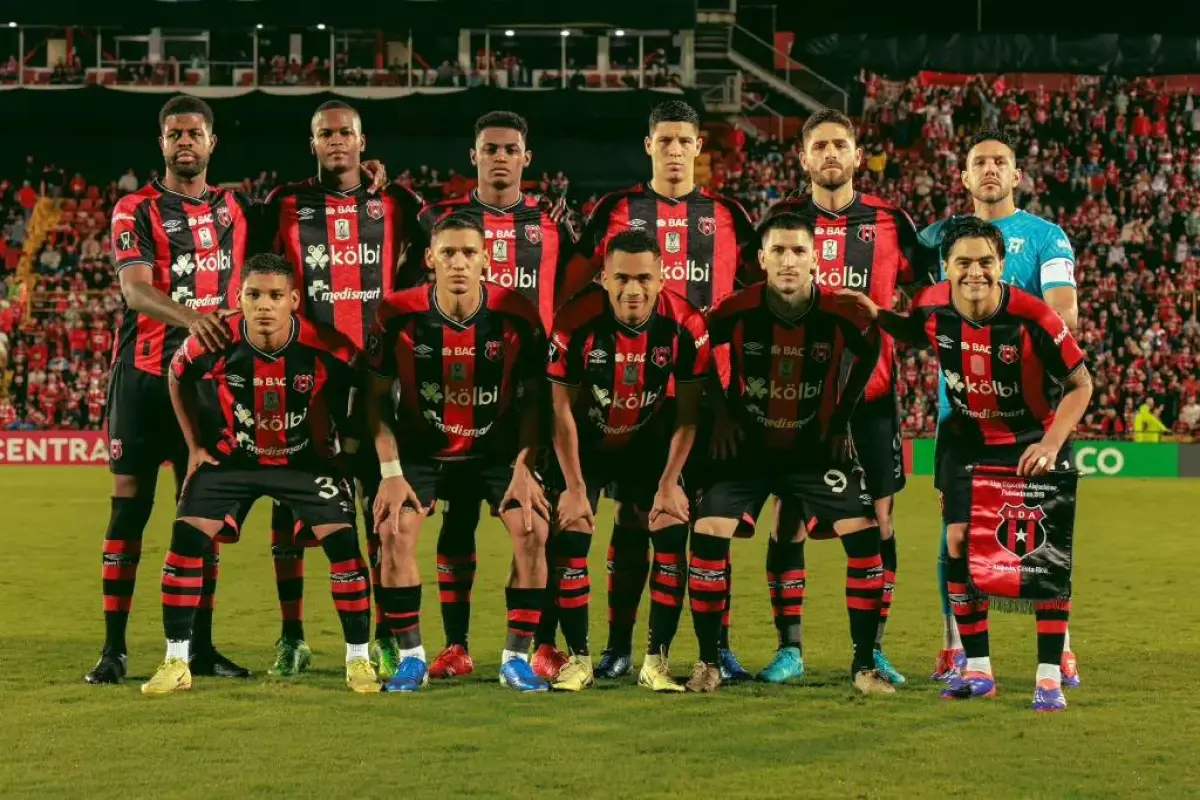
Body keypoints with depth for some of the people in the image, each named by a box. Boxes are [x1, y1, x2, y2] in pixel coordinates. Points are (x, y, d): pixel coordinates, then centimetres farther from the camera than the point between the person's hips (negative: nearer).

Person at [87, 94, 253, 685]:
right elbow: (134, 288, -17)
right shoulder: (135, 211, -3)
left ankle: (200, 646, 13)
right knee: (129, 504, -3)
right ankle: (113, 648, 0)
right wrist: (189, 317, -34)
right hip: (145, 375, -4)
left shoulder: (234, 207, 12)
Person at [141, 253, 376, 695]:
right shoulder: (213, 345, -22)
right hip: (232, 457, 1)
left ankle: (359, 660, 3)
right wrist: (195, 445, 3)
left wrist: (342, 441, -4)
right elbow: (178, 377, 2)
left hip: (307, 460, -1)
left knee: (343, 543, -13)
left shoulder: (327, 348, -26)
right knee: (186, 538, -10)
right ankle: (175, 663, 0)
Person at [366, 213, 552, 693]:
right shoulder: (399, 315, -16)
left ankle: (516, 658, -3)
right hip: (421, 447, 0)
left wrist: (523, 468, -13)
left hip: (497, 449, 0)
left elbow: (533, 398, -4)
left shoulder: (518, 316, -15)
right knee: (394, 531, -20)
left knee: (533, 530, -17)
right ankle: (411, 658, -4)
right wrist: (391, 472, -13)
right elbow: (377, 395, -6)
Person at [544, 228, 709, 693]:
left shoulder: (685, 326, -21)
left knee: (672, 534, -10)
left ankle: (657, 660, 0)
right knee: (570, 539, -11)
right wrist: (574, 488, -15)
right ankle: (579, 658, 3)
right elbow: (562, 410, -16)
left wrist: (669, 483, -14)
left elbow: (688, 413, -11)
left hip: (648, 445, 1)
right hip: (585, 445, -1)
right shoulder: (576, 322, -25)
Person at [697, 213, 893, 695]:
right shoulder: (738, 311, -18)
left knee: (864, 537, -13)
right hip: (746, 446, 0)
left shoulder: (839, 313, -16)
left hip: (816, 449, 0)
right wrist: (720, 414, 0)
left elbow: (869, 353, 6)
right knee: (708, 534, -15)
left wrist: (842, 417, 4)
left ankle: (864, 665, 0)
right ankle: (708, 662, 0)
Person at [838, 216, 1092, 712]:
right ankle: (977, 670, 11)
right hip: (968, 440, 3)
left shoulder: (1033, 318, -28)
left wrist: (1050, 444, -26)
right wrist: (876, 316, -8)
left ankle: (1050, 678, -3)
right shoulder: (932, 307, -16)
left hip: (1035, 440, -3)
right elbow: (915, 334, 11)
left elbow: (1080, 384, -17)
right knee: (960, 542, -2)